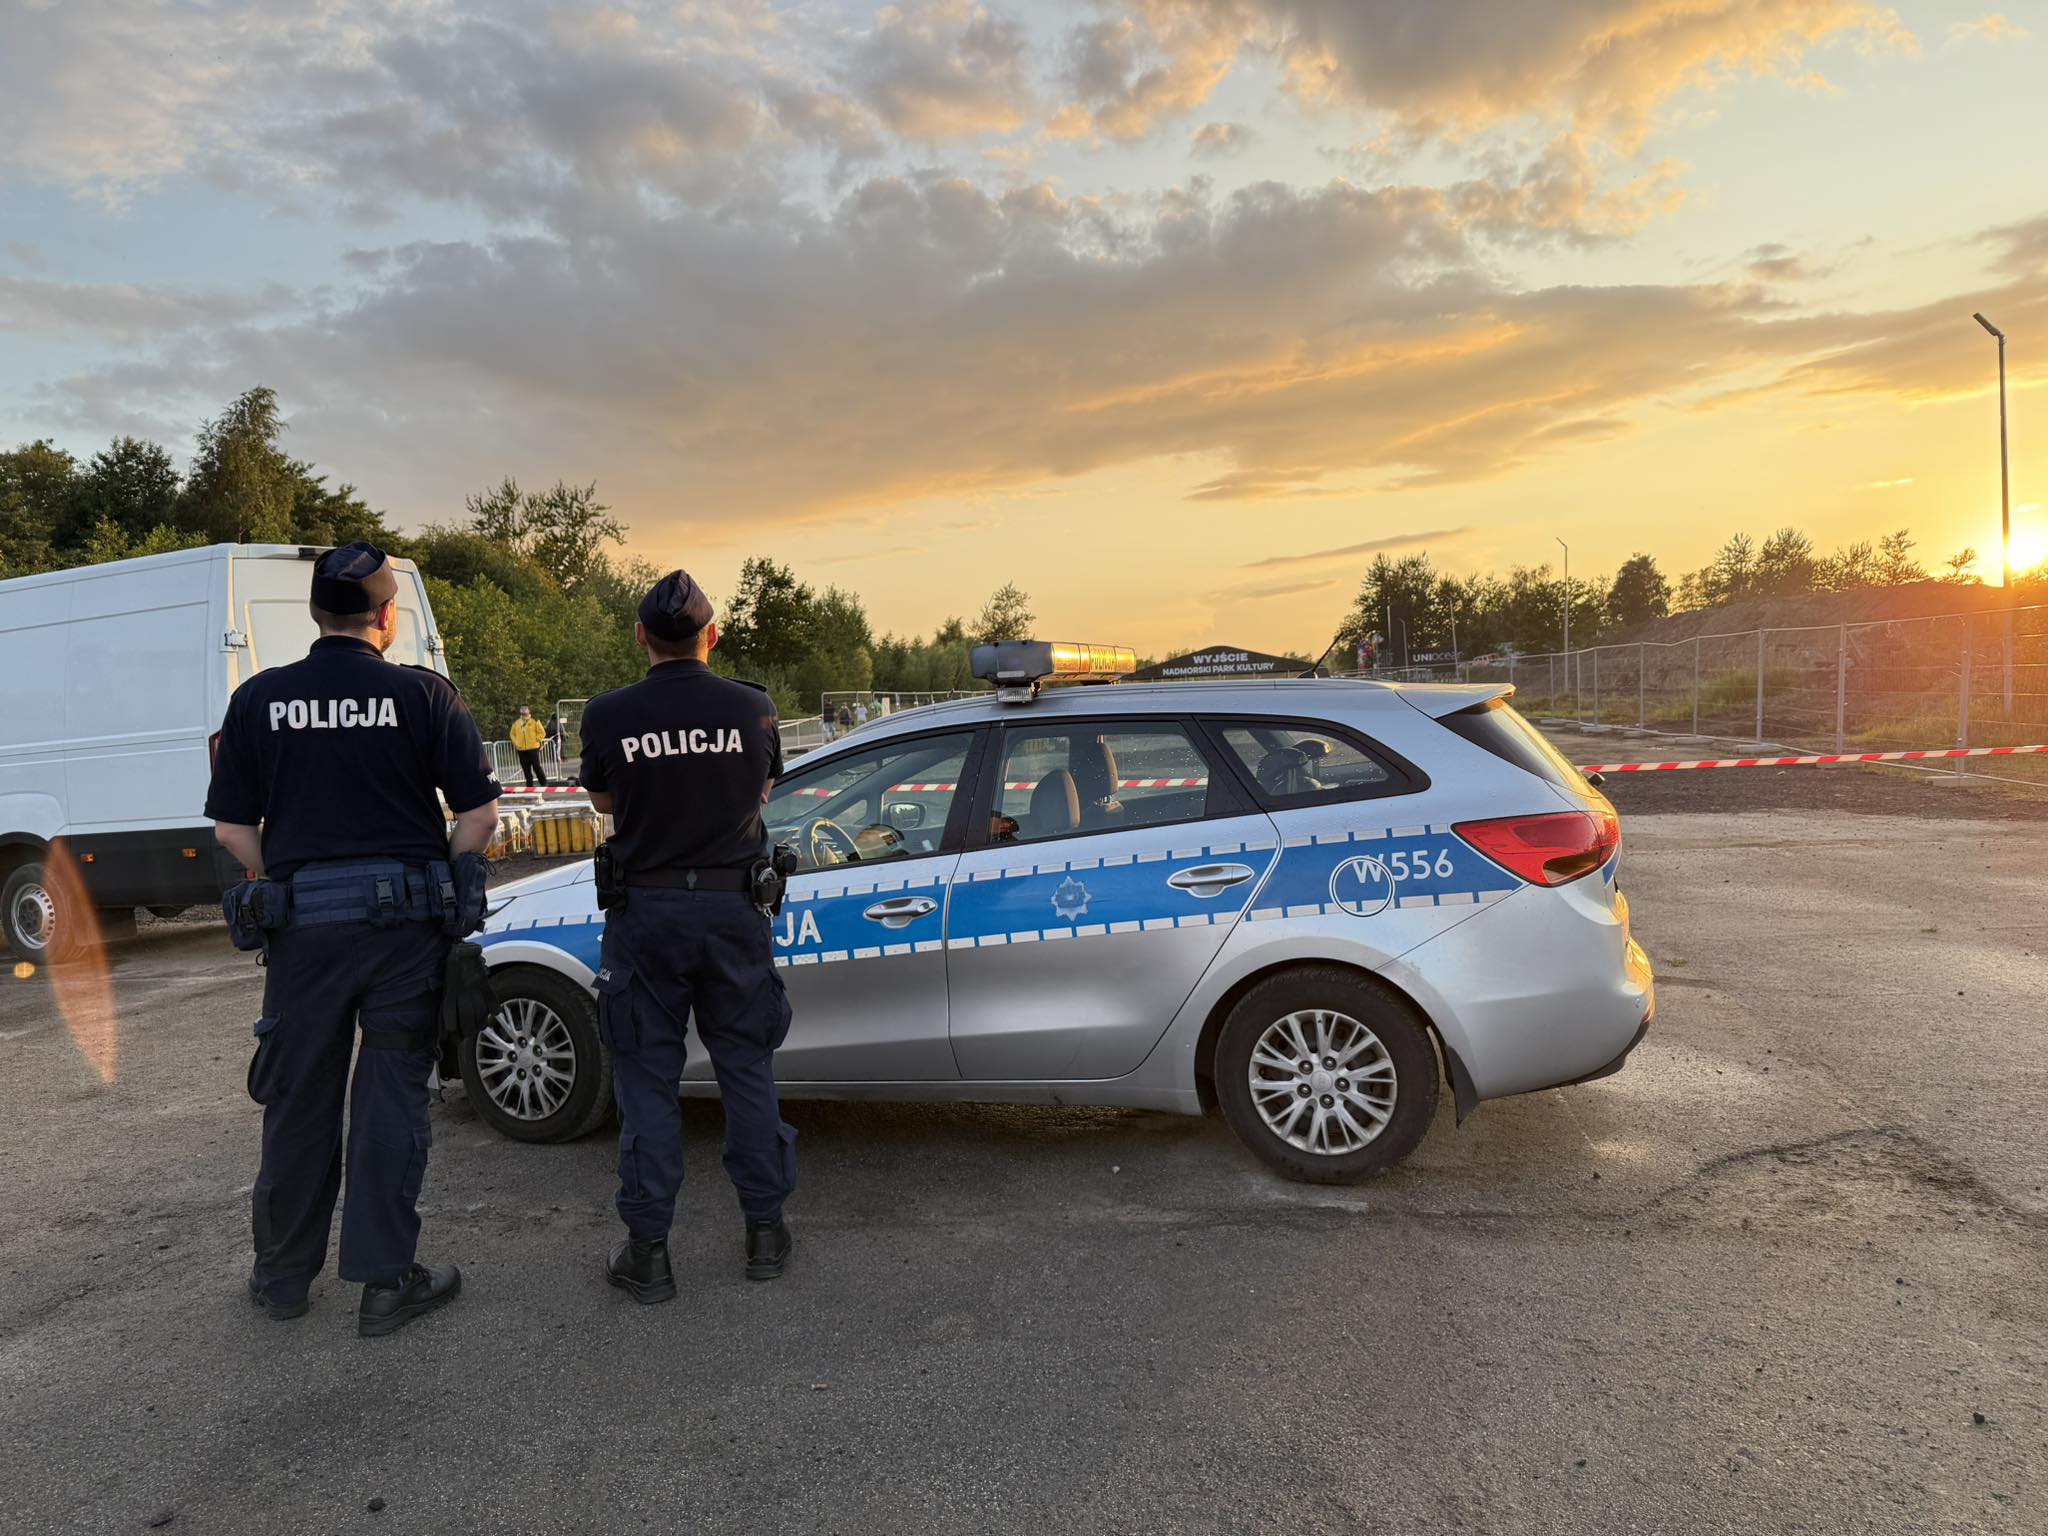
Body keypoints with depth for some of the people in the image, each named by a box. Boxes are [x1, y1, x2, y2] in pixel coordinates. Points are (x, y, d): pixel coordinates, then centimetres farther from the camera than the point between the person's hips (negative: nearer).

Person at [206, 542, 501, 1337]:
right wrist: (442, 880, 7)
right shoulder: (422, 693, -5)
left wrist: (281, 887, 15)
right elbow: (479, 811, -6)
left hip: (301, 920, 2)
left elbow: (232, 826, 2)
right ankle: (385, 1279, 11)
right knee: (392, 1098, 7)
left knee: (298, 1099, 15)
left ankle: (283, 1273, 29)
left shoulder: (260, 698, 1)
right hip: (405, 918, -2)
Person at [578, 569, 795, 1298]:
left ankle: (648, 1251, 14)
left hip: (646, 912, -1)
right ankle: (765, 1231, 22)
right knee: (746, 1068, 13)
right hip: (732, 908, 1)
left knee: (647, 1079, 9)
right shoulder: (752, 707, -5)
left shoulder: (608, 715, -8)